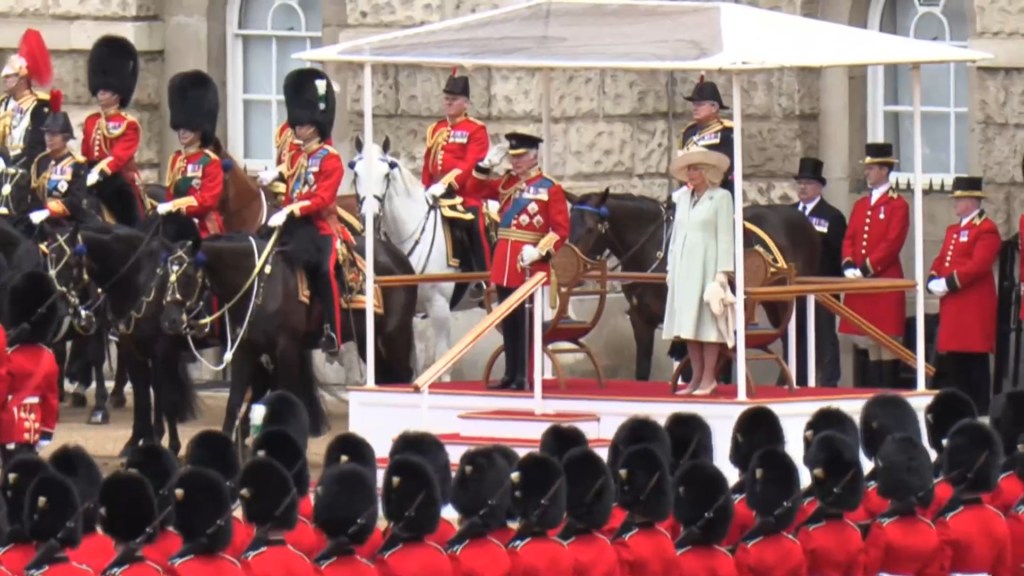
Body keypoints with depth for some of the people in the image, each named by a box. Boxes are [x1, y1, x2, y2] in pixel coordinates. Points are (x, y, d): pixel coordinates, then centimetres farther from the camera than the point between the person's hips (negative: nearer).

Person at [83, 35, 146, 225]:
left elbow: (120, 156, -19)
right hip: (96, 189, 5)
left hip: (122, 189, -5)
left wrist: (99, 172, -34)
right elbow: (85, 157, 11)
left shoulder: (129, 124, -6)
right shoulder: (91, 122, 12)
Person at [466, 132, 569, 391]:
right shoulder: (506, 183, 12)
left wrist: (539, 252, -20)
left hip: (529, 265, -6)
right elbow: (474, 190, 18)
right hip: (504, 262, 6)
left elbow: (561, 230, -9)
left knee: (526, 322, -4)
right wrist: (487, 165, 5)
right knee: (508, 322, 10)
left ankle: (525, 377, -2)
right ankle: (511, 374, 16)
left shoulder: (550, 188, -5)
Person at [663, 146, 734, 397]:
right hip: (683, 267, 6)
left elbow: (725, 236, -7)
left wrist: (723, 271, -13)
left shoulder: (721, 198, -3)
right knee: (687, 321, 4)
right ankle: (696, 377, 7)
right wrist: (671, 267, 13)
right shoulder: (682, 197, 13)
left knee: (707, 320, -6)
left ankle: (708, 378, -5)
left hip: (707, 266, -6)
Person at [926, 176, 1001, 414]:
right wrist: (934, 281, -1)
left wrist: (948, 283, -20)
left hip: (974, 306, -9)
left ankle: (980, 411, -5)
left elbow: (978, 265, -18)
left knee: (975, 362, -7)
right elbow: (941, 260, 20)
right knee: (951, 363, 8)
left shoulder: (986, 229, -8)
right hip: (952, 306, 9)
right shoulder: (953, 230, 22)